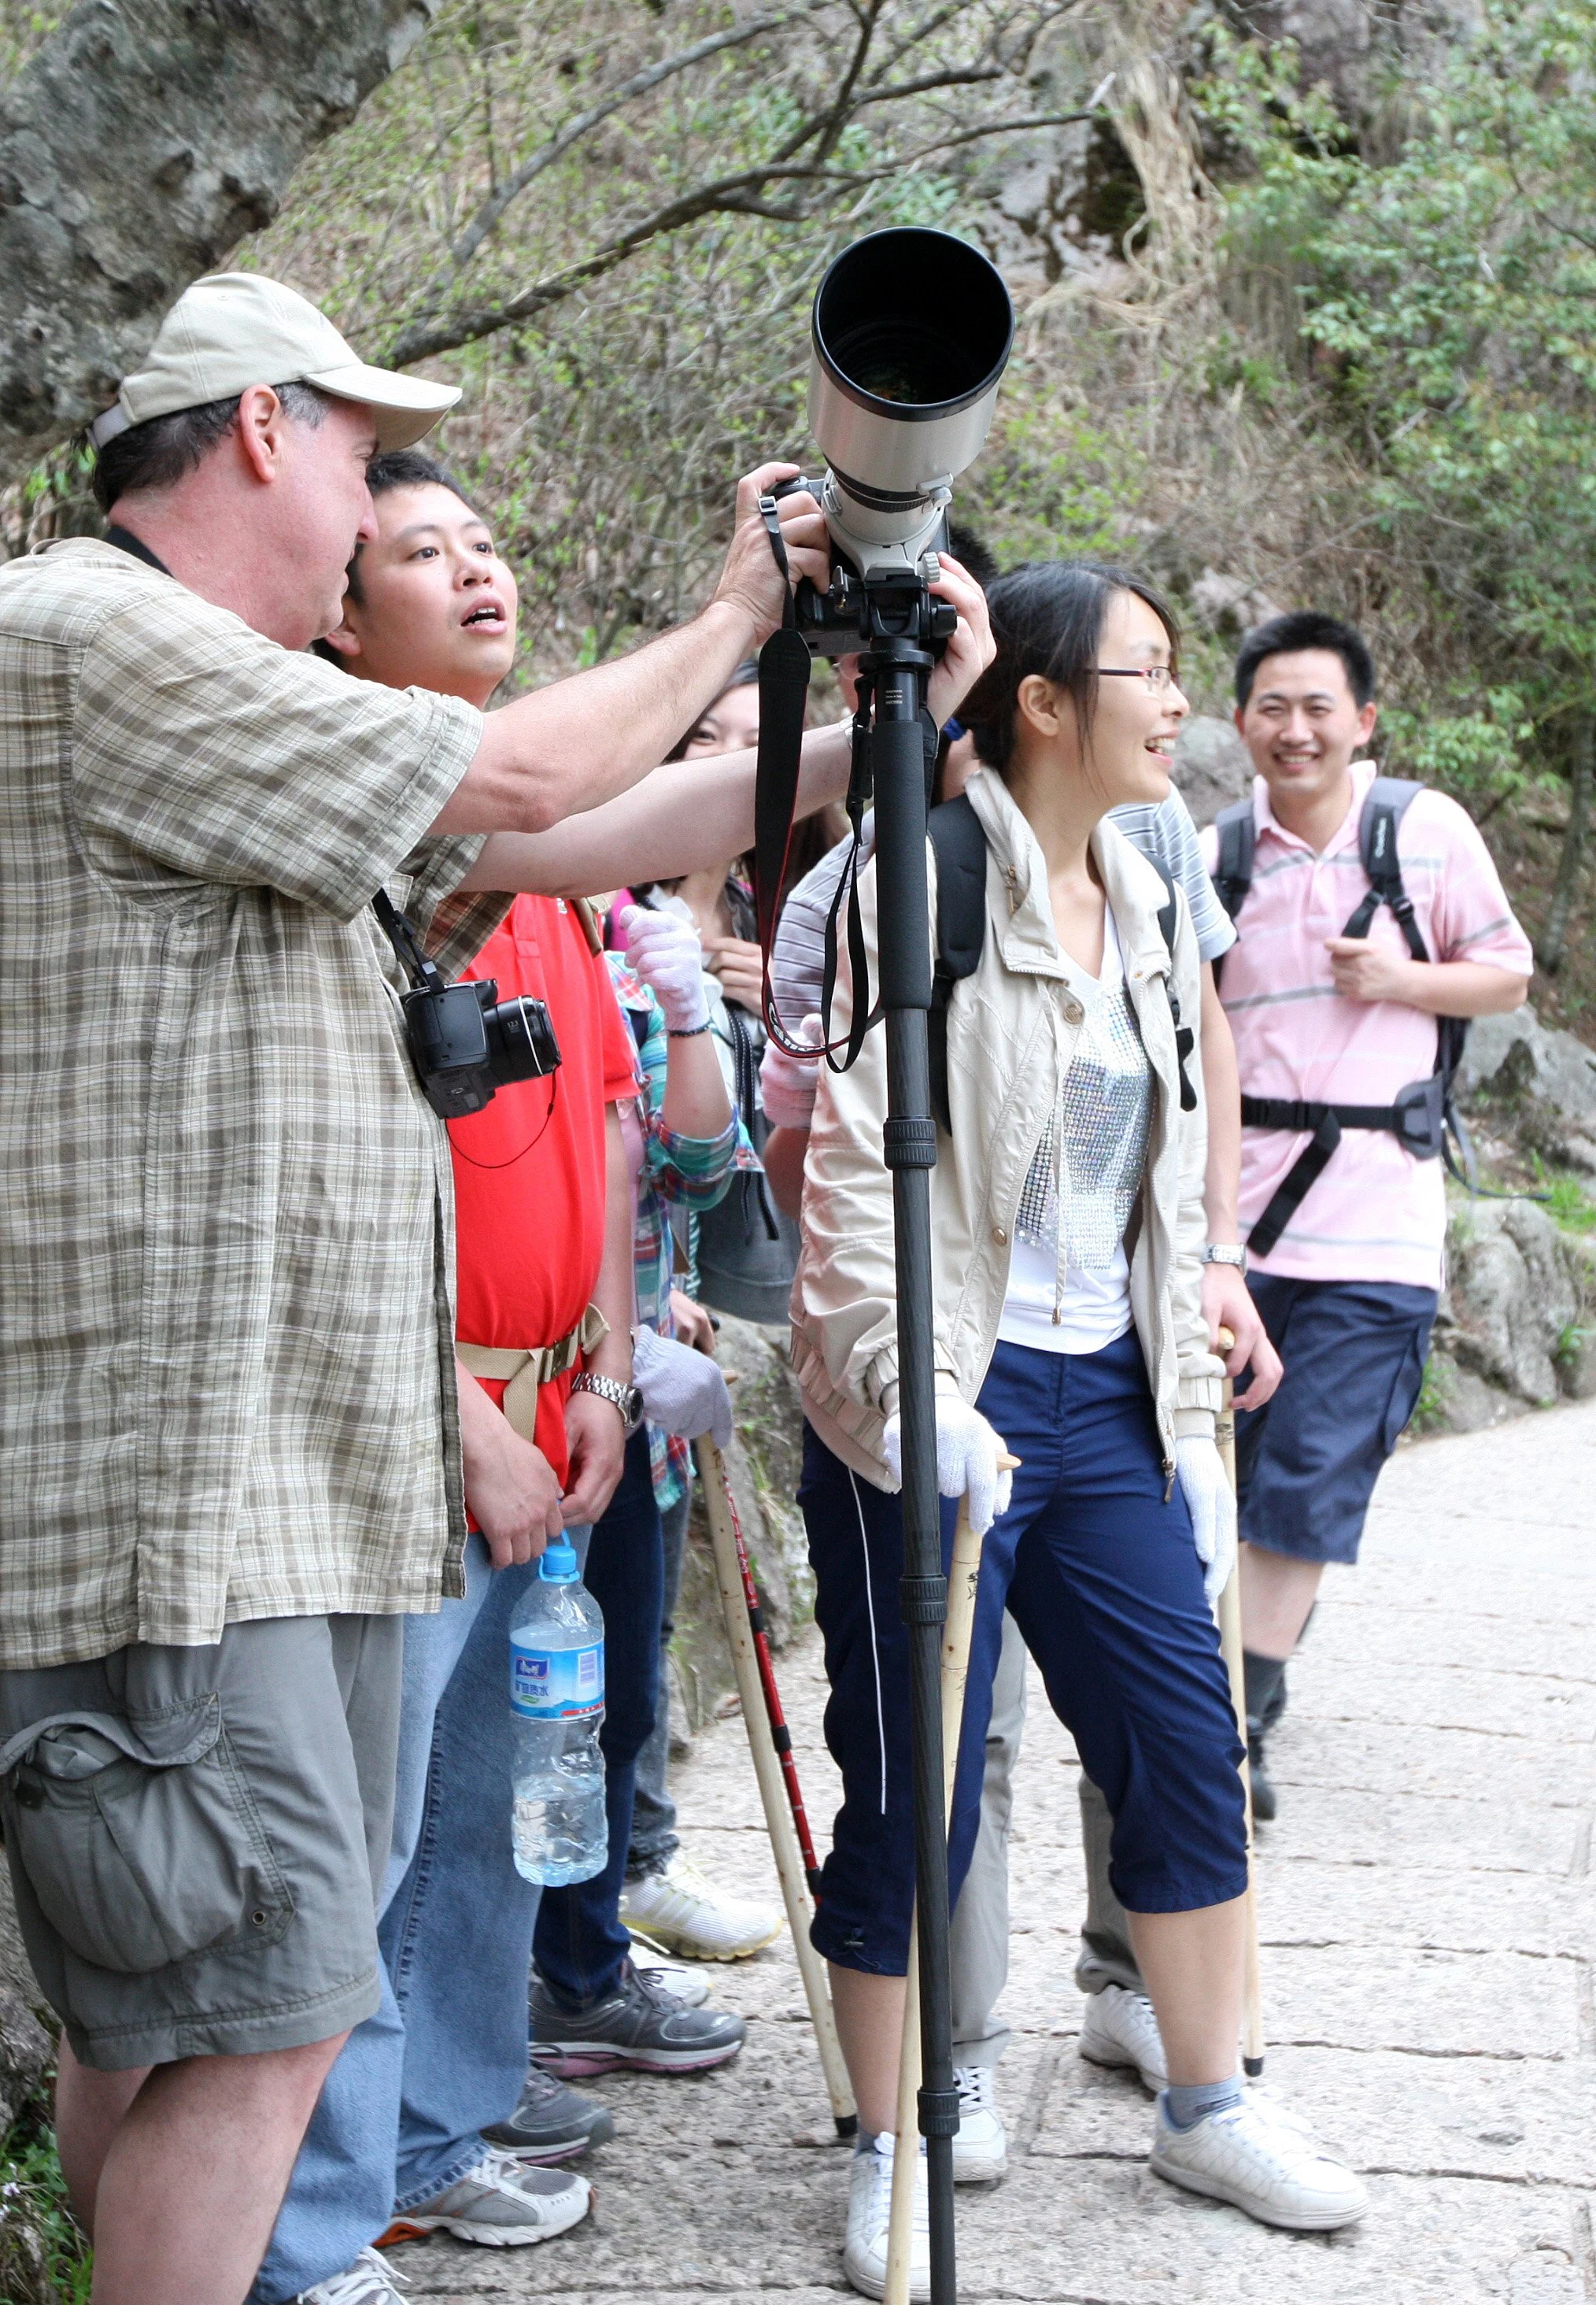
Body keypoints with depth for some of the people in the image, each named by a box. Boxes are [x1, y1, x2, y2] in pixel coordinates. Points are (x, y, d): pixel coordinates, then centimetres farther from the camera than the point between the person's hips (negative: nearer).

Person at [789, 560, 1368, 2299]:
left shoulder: (1144, 912, 13)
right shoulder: (917, 886, -12)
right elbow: (850, 1161, -17)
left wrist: (1190, 1431, 17)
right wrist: (915, 1395, -24)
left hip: (1104, 1402, 7)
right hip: (941, 1413, -7)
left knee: (1187, 1749, 10)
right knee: (917, 1795, 0)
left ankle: (1207, 2106, 29)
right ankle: (888, 2157, 18)